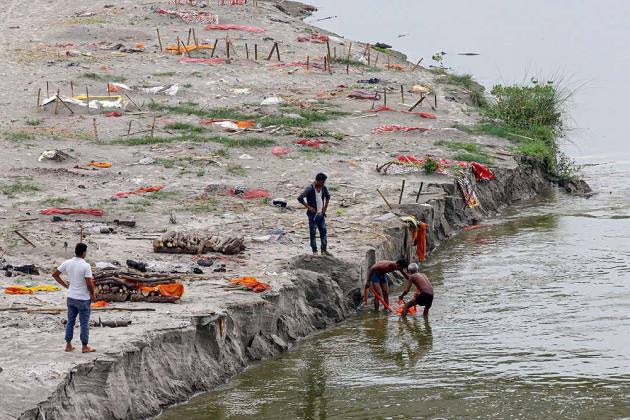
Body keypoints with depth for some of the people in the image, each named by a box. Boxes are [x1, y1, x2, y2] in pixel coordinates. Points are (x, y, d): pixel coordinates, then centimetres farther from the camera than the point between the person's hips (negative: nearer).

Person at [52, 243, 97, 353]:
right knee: (84, 323, 5)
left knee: (70, 321, 14)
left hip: (71, 297, 5)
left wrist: (65, 285, 11)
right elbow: (89, 283, -20)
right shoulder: (86, 266, -19)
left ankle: (68, 345, 19)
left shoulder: (67, 263, -2)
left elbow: (55, 274, 5)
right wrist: (93, 295, -3)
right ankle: (85, 347, 10)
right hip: (83, 298, -5)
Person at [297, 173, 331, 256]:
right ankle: (314, 251, 5)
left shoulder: (323, 188, 2)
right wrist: (308, 207, -19)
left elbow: (328, 196, 23)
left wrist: (325, 206, 11)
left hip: (321, 214, 6)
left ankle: (324, 250, 15)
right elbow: (300, 198, -23)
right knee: (313, 233, 0)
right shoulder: (310, 189, -18)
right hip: (313, 214, -6)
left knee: (324, 232, 8)